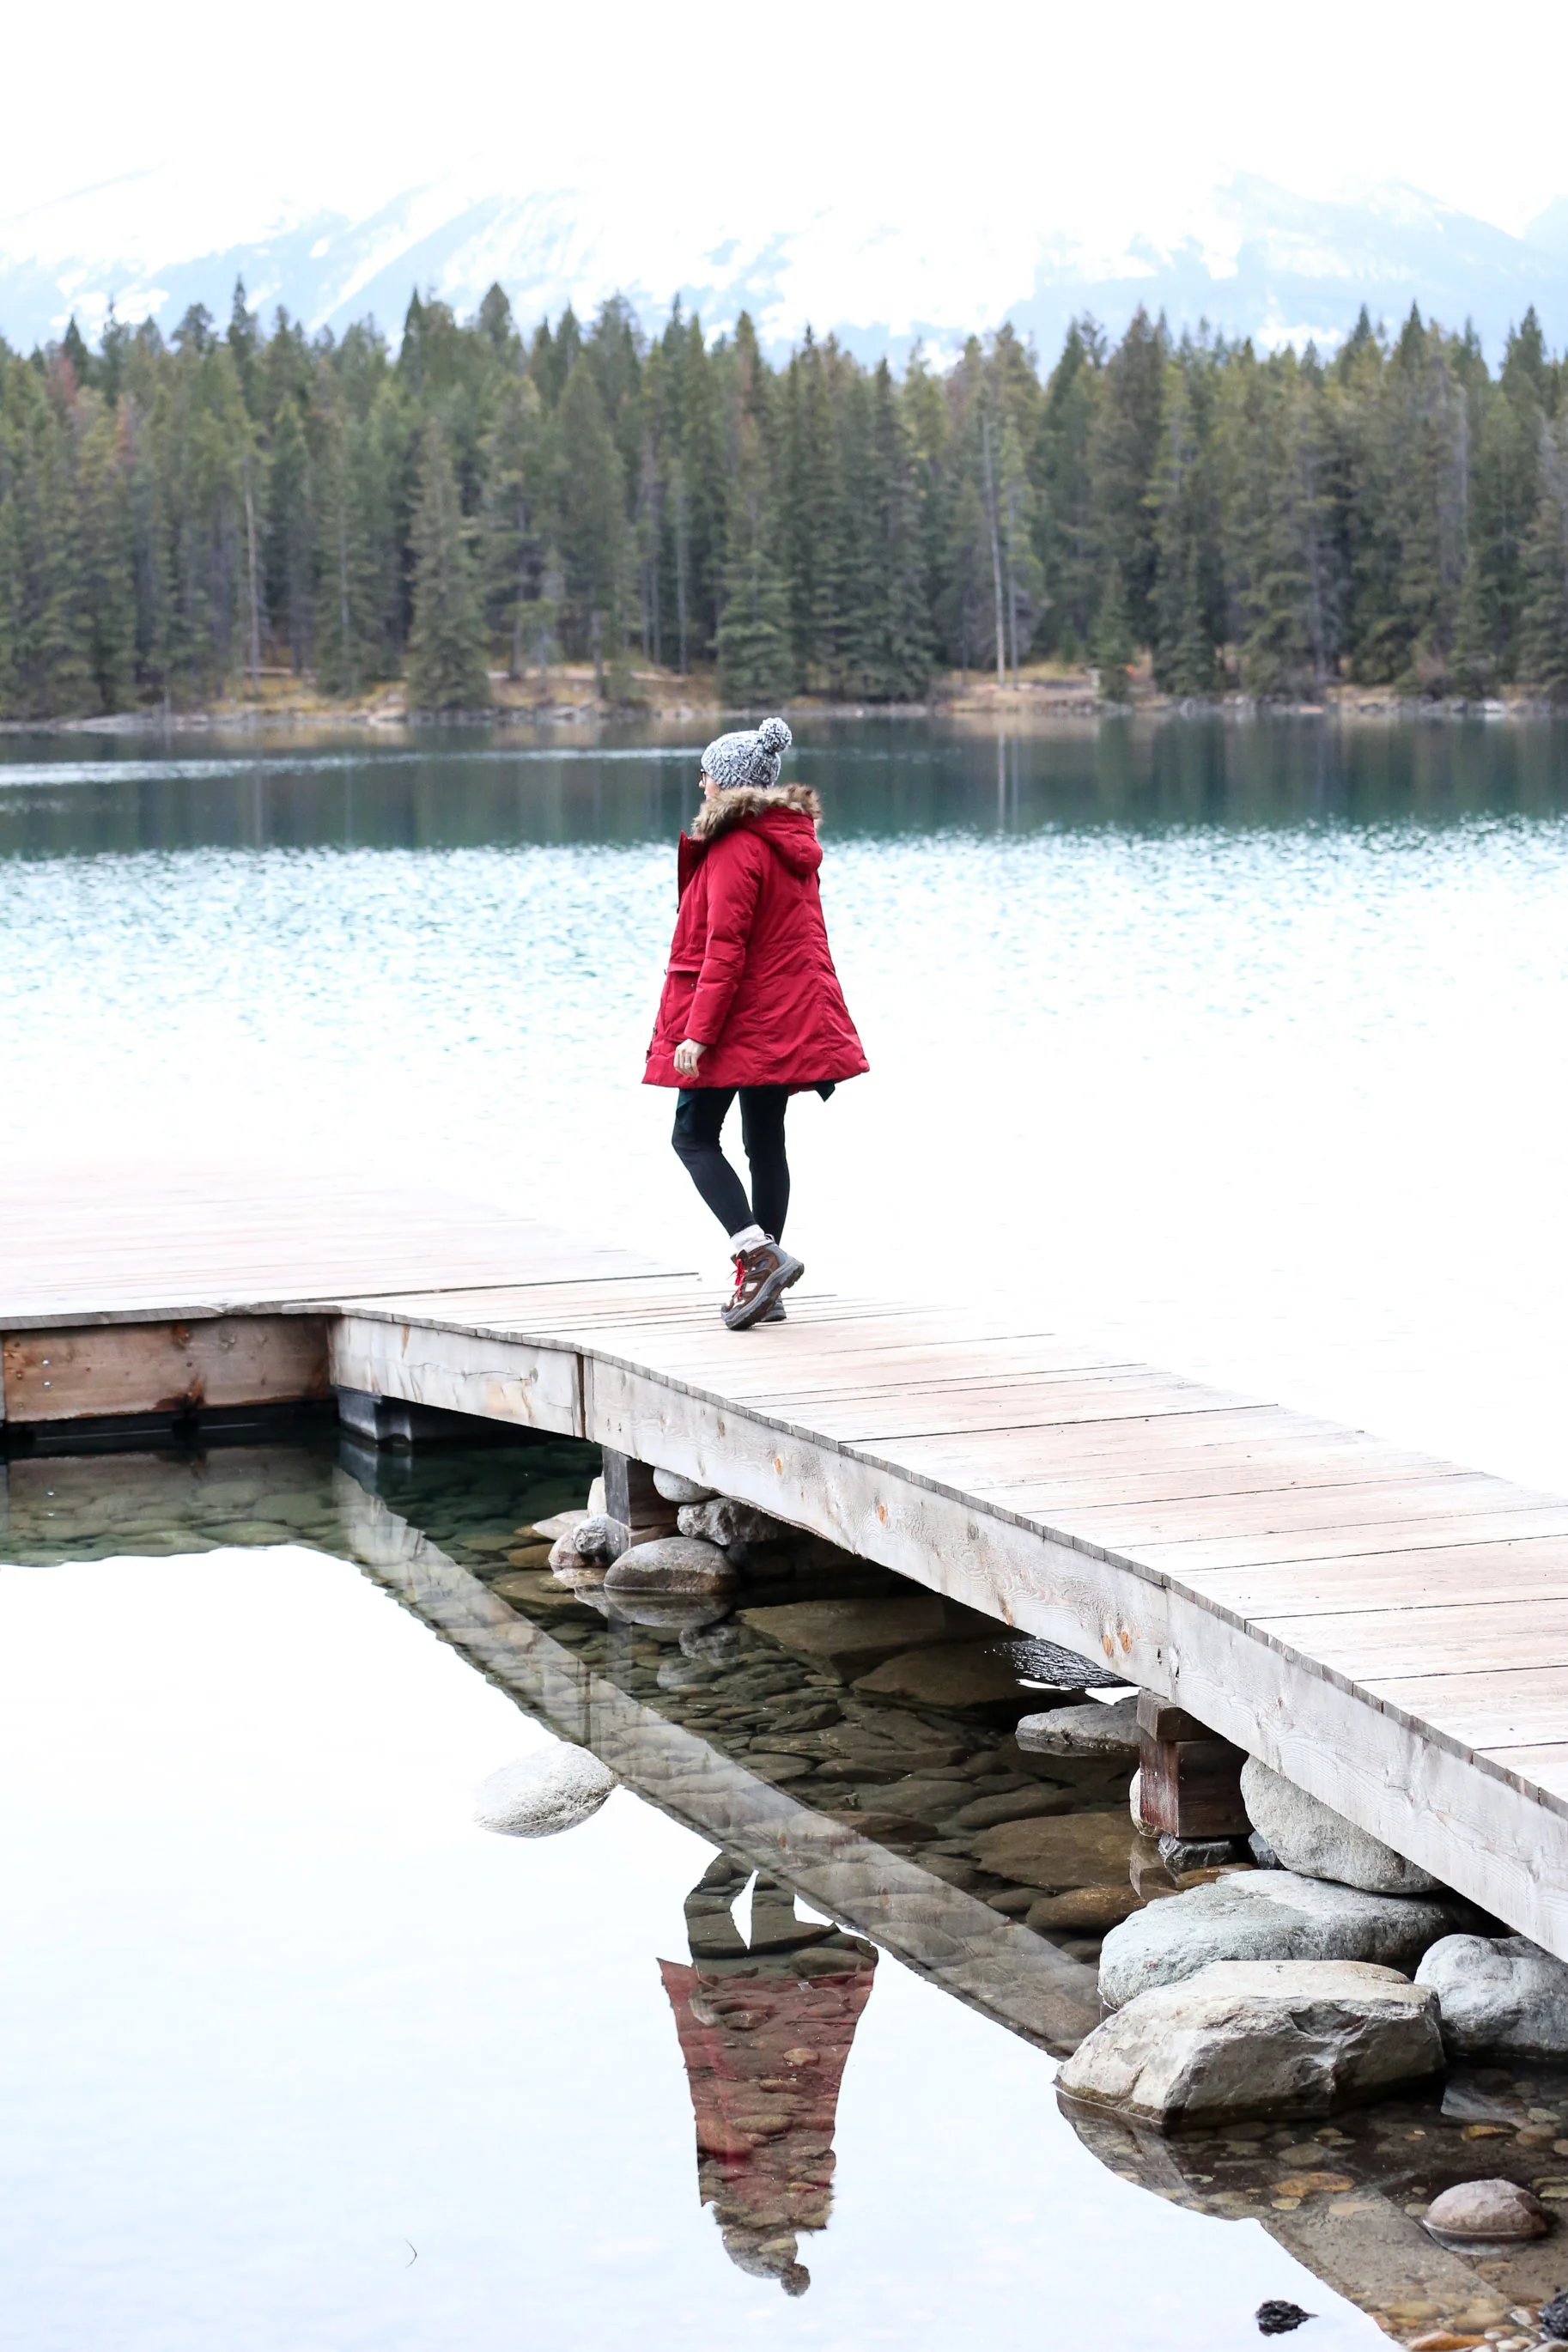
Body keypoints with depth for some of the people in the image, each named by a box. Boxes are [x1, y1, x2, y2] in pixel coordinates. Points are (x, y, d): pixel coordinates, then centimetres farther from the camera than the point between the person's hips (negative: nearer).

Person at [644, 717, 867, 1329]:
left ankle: (760, 1254, -17)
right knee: (764, 1143, 10)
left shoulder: (735, 849, -16)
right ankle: (760, 1285, 11)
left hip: (741, 1019, -9)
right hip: (787, 1020, 9)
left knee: (694, 1137, -1)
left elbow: (724, 950, -21)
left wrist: (698, 1031, -20)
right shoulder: (791, 840, 13)